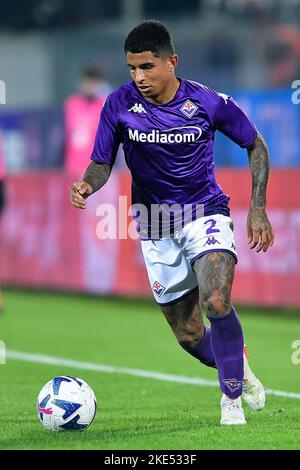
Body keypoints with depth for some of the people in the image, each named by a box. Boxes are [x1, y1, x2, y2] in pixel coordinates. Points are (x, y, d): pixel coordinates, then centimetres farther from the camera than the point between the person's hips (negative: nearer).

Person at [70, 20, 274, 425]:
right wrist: (87, 184, -25)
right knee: (190, 337, 4)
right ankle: (239, 371, 37)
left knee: (216, 302, -28)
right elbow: (102, 163, -2)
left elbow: (256, 146, 2)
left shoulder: (209, 102, -13)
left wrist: (258, 208, -4)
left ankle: (232, 394, -6)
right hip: (156, 228, 2)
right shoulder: (119, 105, -10)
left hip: (205, 212, -2)